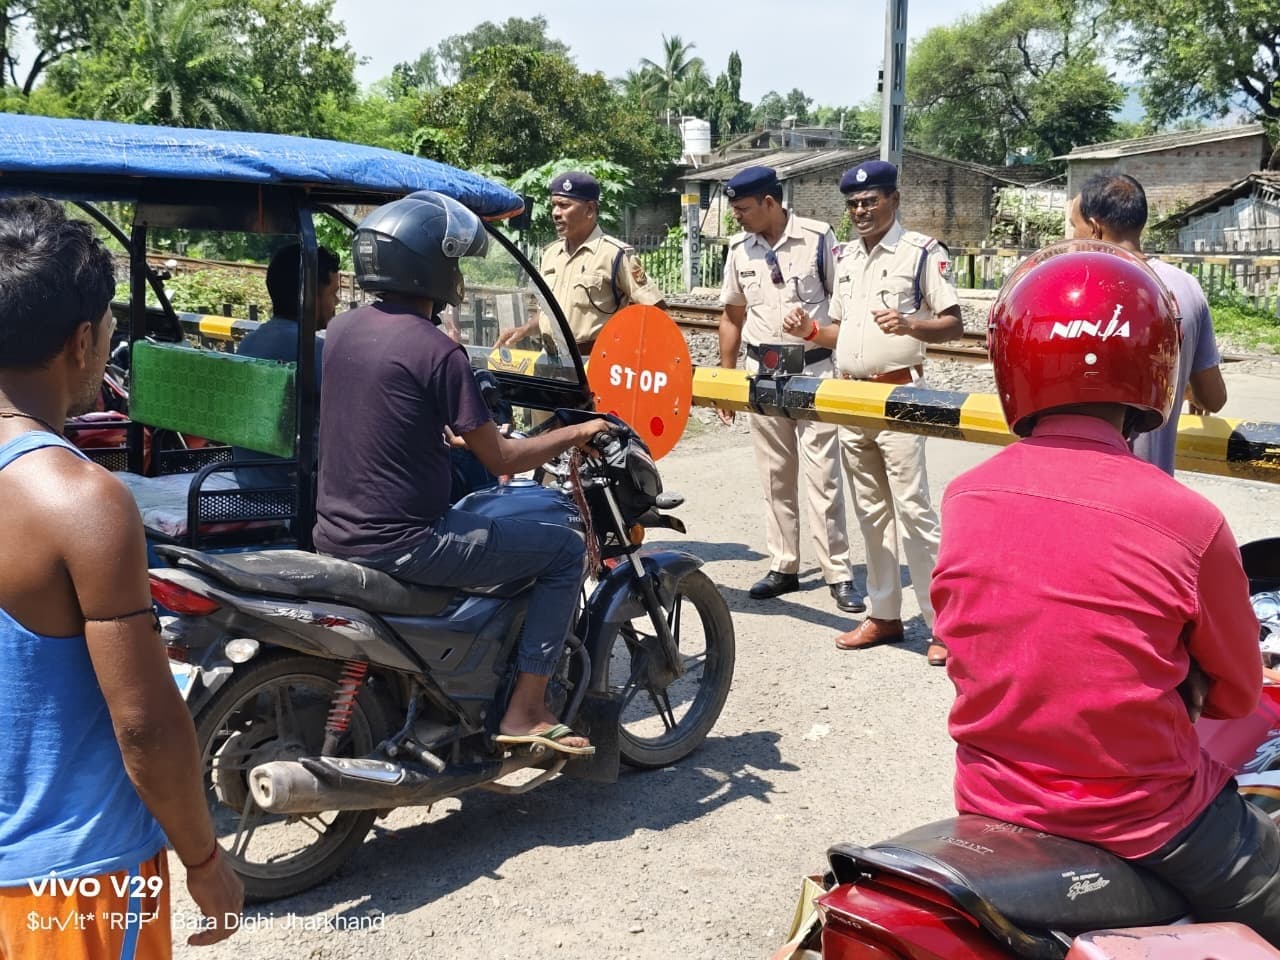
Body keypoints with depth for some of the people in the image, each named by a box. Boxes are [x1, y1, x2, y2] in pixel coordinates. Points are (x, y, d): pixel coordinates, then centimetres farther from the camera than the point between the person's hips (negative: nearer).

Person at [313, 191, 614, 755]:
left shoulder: (339, 330, 7)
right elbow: (499, 460, -12)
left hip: (333, 533, 9)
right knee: (564, 550, 2)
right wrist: (577, 433, 2)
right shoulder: (436, 351, -16)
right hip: (400, 544, -9)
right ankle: (524, 711, 2)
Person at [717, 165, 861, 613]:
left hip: (814, 370, -4)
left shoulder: (818, 239, -8)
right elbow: (732, 315, 14)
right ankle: (783, 566, 20)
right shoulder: (739, 249, 5)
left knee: (822, 476, -3)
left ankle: (838, 573, 3)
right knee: (775, 476, 10)